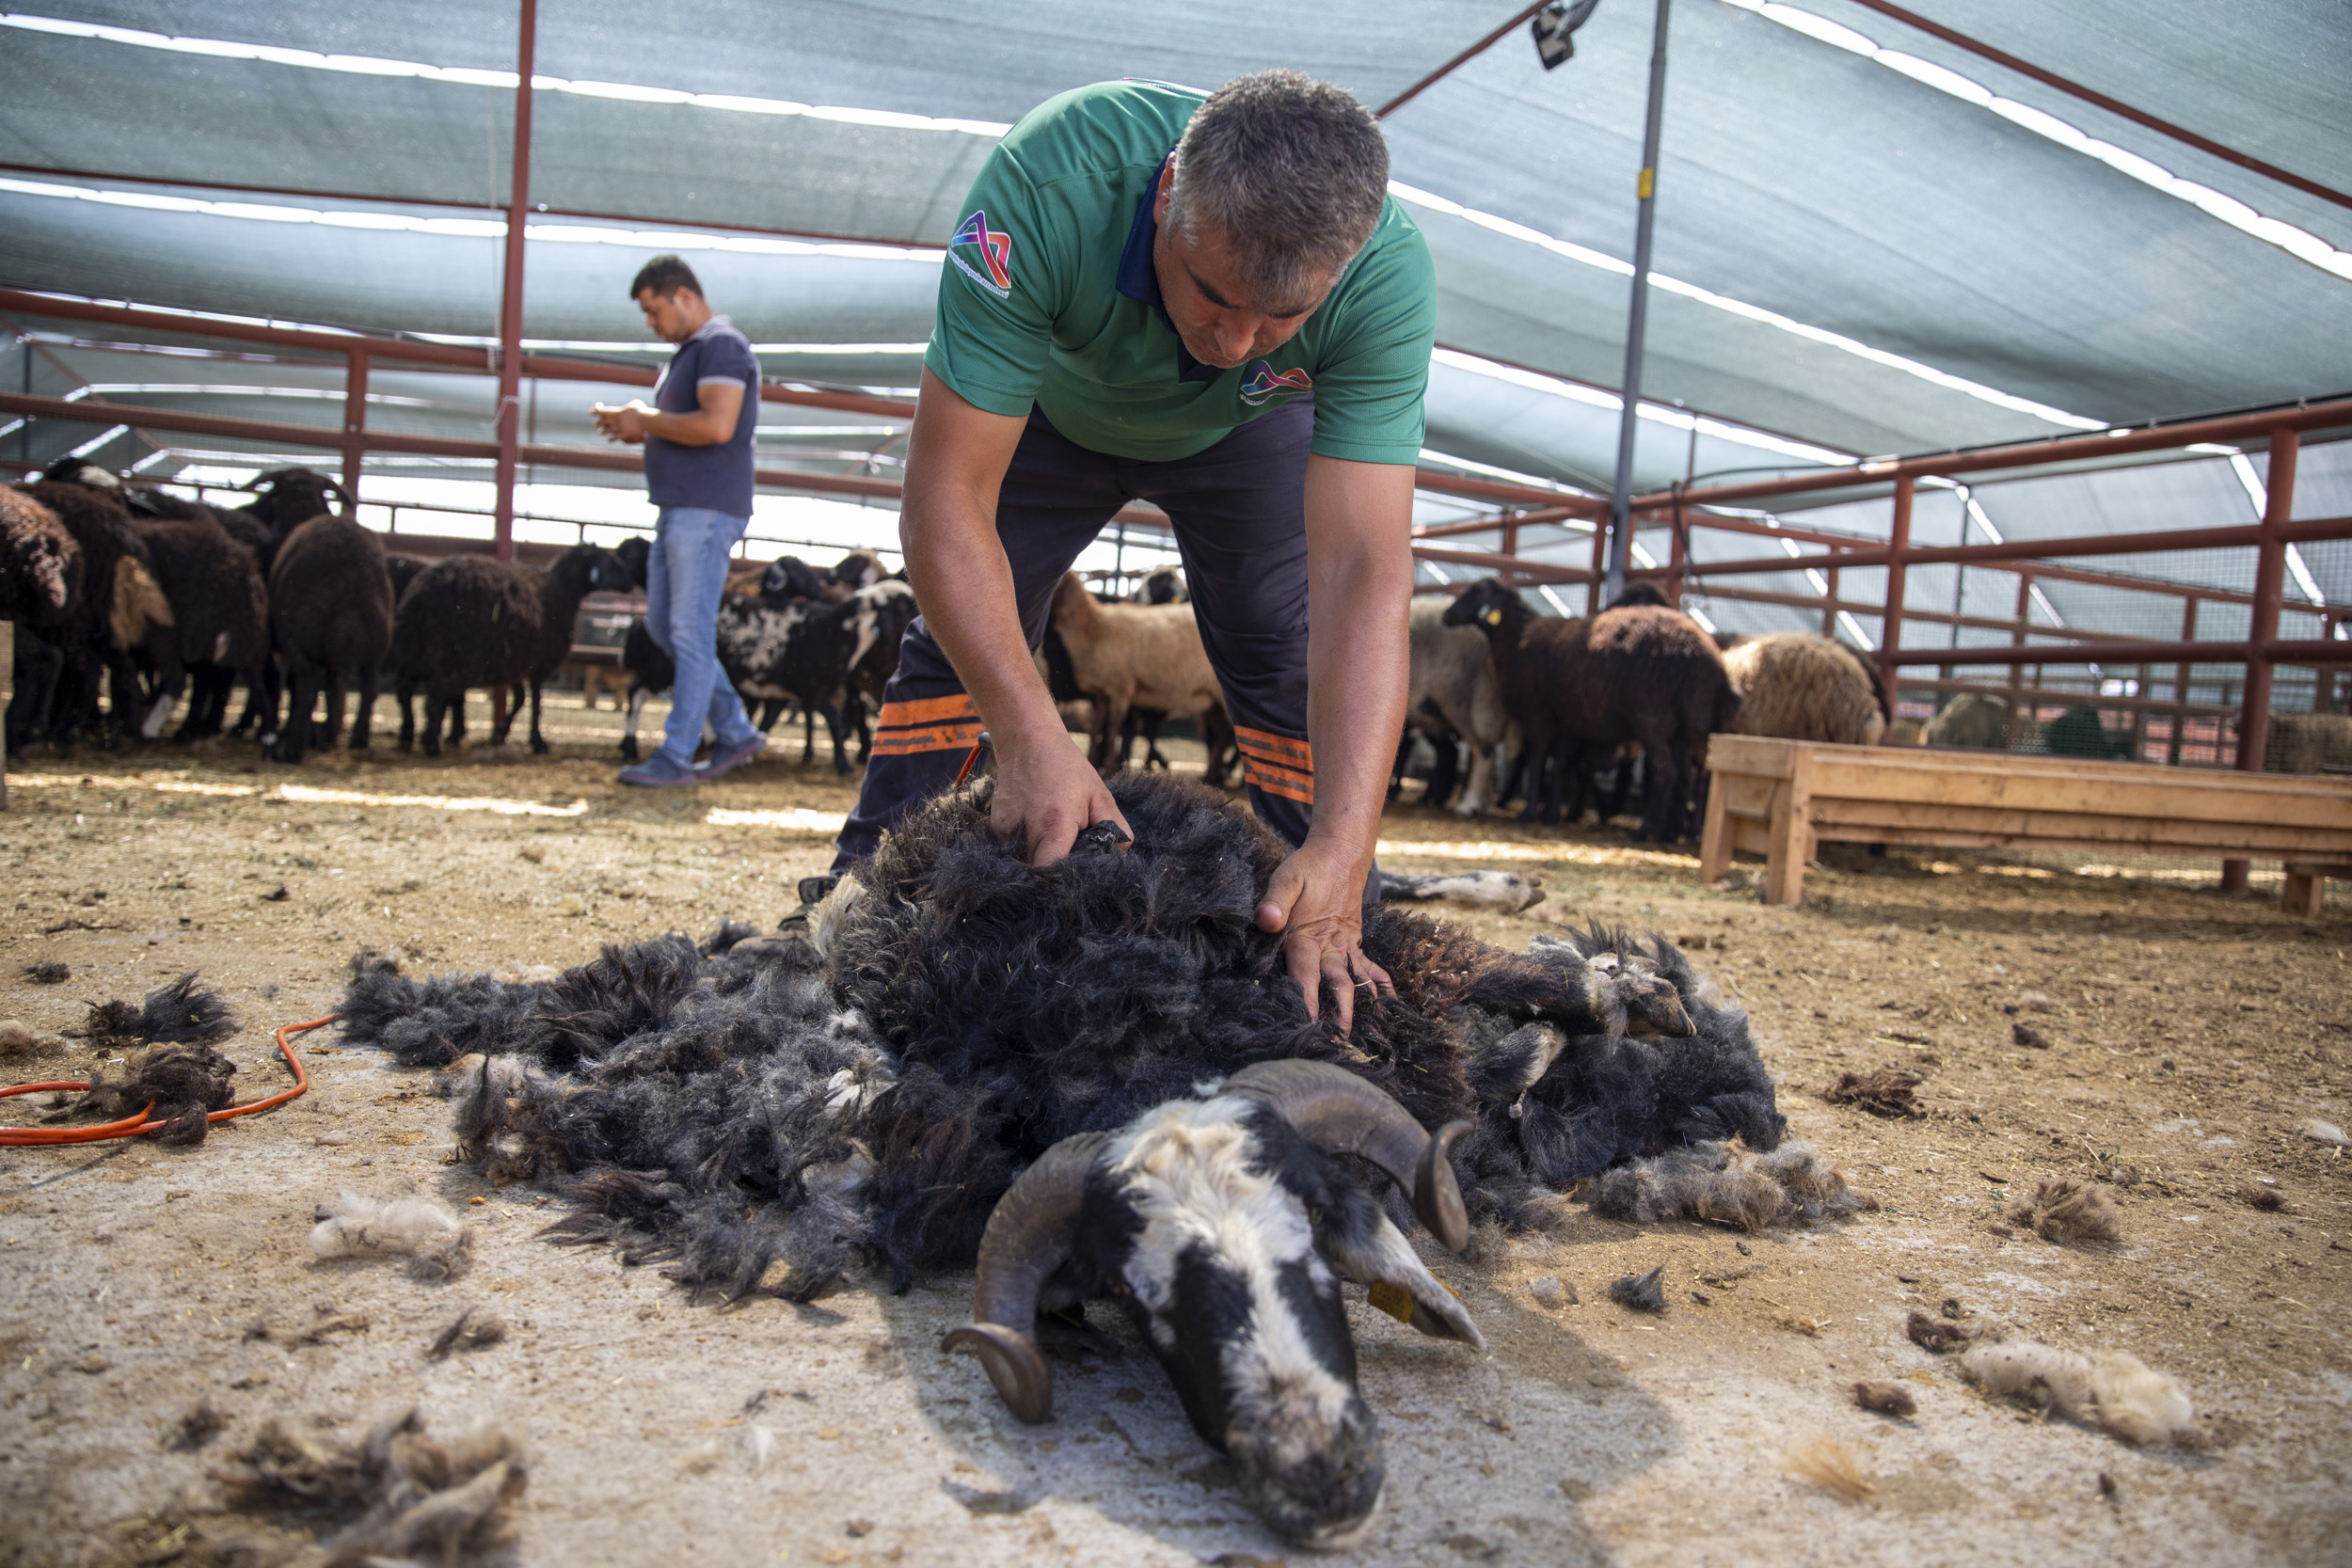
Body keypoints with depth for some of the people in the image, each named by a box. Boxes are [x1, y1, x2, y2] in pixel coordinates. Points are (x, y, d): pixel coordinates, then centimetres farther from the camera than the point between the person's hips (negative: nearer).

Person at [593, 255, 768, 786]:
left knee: (690, 632, -8)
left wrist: (646, 421, -11)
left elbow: (716, 426, -23)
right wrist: (637, 427, 10)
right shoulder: (687, 352, 22)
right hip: (678, 509, 11)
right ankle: (737, 732, 17)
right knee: (662, 626, 11)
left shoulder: (722, 345, -9)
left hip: (707, 511, -11)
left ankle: (677, 756, -3)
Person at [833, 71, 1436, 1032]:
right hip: (1048, 404, 0)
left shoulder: (1387, 276, -40)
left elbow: (1365, 572, -44)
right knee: (958, 649, -1)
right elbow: (944, 497, -42)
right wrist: (1030, 740, -52)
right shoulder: (1047, 186, -44)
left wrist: (1344, 849, -53)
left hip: (1246, 430, 1)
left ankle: (1336, 953, 6)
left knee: (1293, 675, -8)